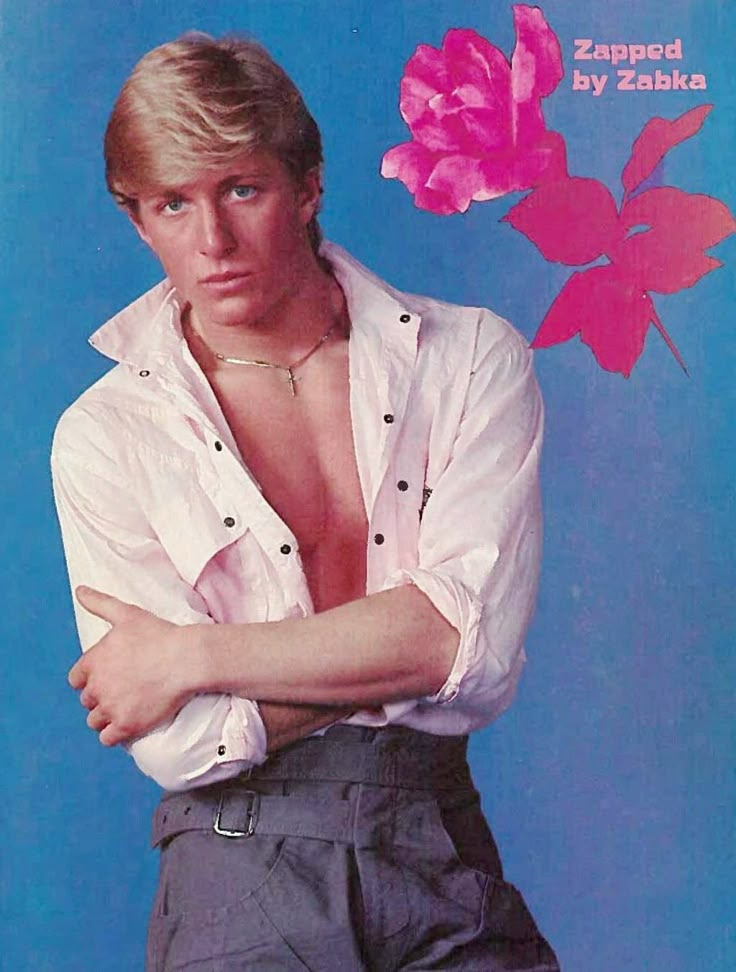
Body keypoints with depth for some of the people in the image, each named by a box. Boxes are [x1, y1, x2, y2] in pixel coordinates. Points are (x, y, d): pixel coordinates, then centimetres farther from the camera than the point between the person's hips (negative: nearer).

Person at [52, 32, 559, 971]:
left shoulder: (470, 359, 4)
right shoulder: (106, 436, 1)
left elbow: (475, 637, -8)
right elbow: (177, 744, -6)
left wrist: (194, 655, -8)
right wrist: (398, 652, -8)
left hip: (443, 851, 2)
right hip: (241, 867, -1)